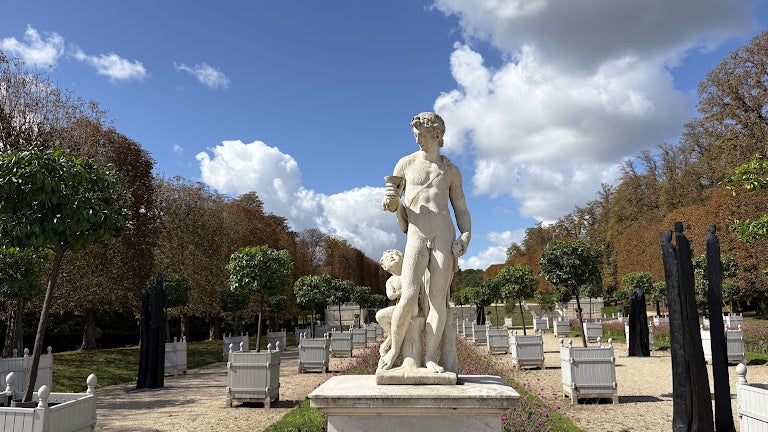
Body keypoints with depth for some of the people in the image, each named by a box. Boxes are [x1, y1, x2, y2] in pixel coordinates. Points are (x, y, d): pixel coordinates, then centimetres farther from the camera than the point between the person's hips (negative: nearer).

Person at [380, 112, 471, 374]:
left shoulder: (451, 171, 12)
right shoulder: (405, 164, 11)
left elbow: (461, 210, 15)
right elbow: (391, 205, 14)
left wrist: (465, 237, -2)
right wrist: (392, 199, -11)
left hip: (445, 237, 1)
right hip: (416, 237, 0)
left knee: (438, 299, -4)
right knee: (408, 298, -14)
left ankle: (431, 357, 4)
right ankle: (394, 349, 6)